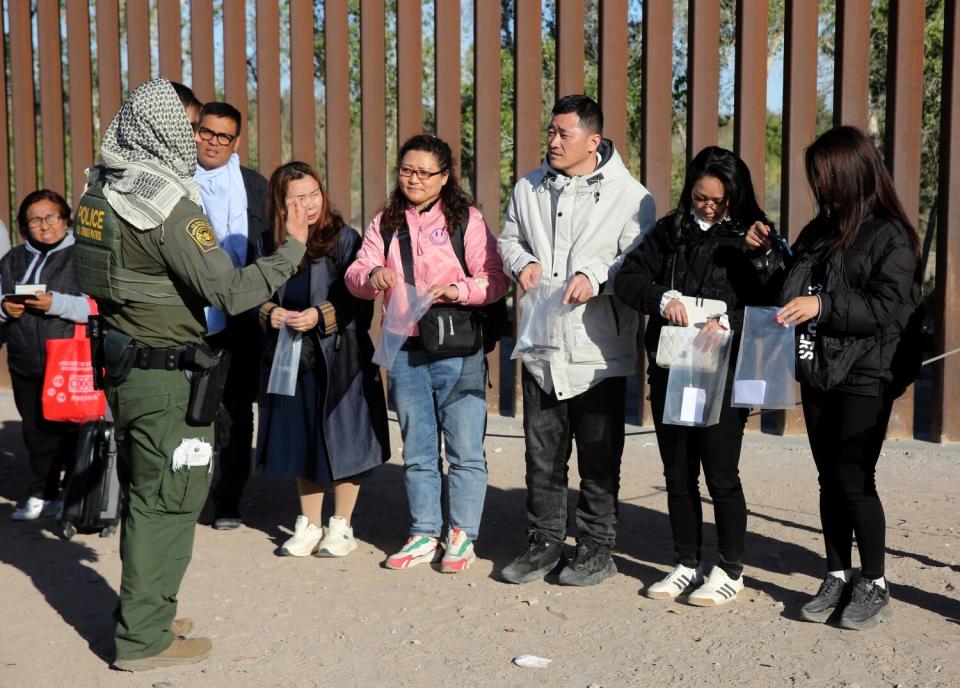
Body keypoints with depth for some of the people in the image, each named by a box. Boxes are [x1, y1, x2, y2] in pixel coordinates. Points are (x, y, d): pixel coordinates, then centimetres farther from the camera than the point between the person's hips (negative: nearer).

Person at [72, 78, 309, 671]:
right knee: (168, 502, 2)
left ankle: (145, 610, 34)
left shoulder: (100, 189, 4)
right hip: (167, 378, -8)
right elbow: (230, 292, -22)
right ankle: (145, 638, 11)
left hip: (122, 366, 8)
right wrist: (292, 248, -13)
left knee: (143, 497, 20)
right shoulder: (169, 205, -21)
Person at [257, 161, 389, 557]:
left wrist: (319, 316, -19)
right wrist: (271, 313, -8)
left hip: (340, 357, -4)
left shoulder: (344, 239, -7)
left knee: (341, 439, 4)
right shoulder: (273, 244, 5)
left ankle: (341, 526, 20)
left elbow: (359, 301, -9)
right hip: (292, 358, 4)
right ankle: (309, 526, 27)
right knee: (301, 442, 12)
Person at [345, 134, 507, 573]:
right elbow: (354, 276, 4)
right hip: (404, 351, 4)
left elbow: (494, 281, -5)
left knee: (465, 450, 0)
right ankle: (425, 535, 23)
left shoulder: (466, 219, 0)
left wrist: (458, 290, -21)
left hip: (458, 351, -4)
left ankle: (461, 536, 13)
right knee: (416, 451, 12)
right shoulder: (385, 223, 13)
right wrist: (371, 276, -17)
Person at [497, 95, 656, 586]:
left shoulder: (629, 195, -5)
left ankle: (596, 550, 20)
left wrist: (596, 278, -21)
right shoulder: (528, 189, 10)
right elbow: (508, 239, 21)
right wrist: (522, 263, -1)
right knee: (542, 454, 12)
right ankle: (544, 543, 26)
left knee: (599, 459, 6)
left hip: (598, 352, -4)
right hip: (541, 347, 5)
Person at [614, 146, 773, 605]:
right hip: (669, 372, 4)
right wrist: (661, 298, -18)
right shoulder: (670, 231, 7)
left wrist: (729, 321, -26)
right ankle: (687, 564, 27)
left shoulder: (750, 236, -4)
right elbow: (627, 278, 1)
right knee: (678, 474, 13)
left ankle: (730, 570, 19)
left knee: (721, 475, 3)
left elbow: (768, 302, -9)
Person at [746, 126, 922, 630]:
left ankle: (874, 585, 12)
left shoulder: (890, 234, -8)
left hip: (865, 377, -7)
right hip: (818, 374, 7)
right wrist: (769, 252, 7)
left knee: (854, 479, -3)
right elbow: (794, 289, 22)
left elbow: (888, 307, -16)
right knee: (830, 478, 11)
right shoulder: (820, 230, 14)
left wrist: (825, 305, -25)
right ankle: (838, 578, 22)